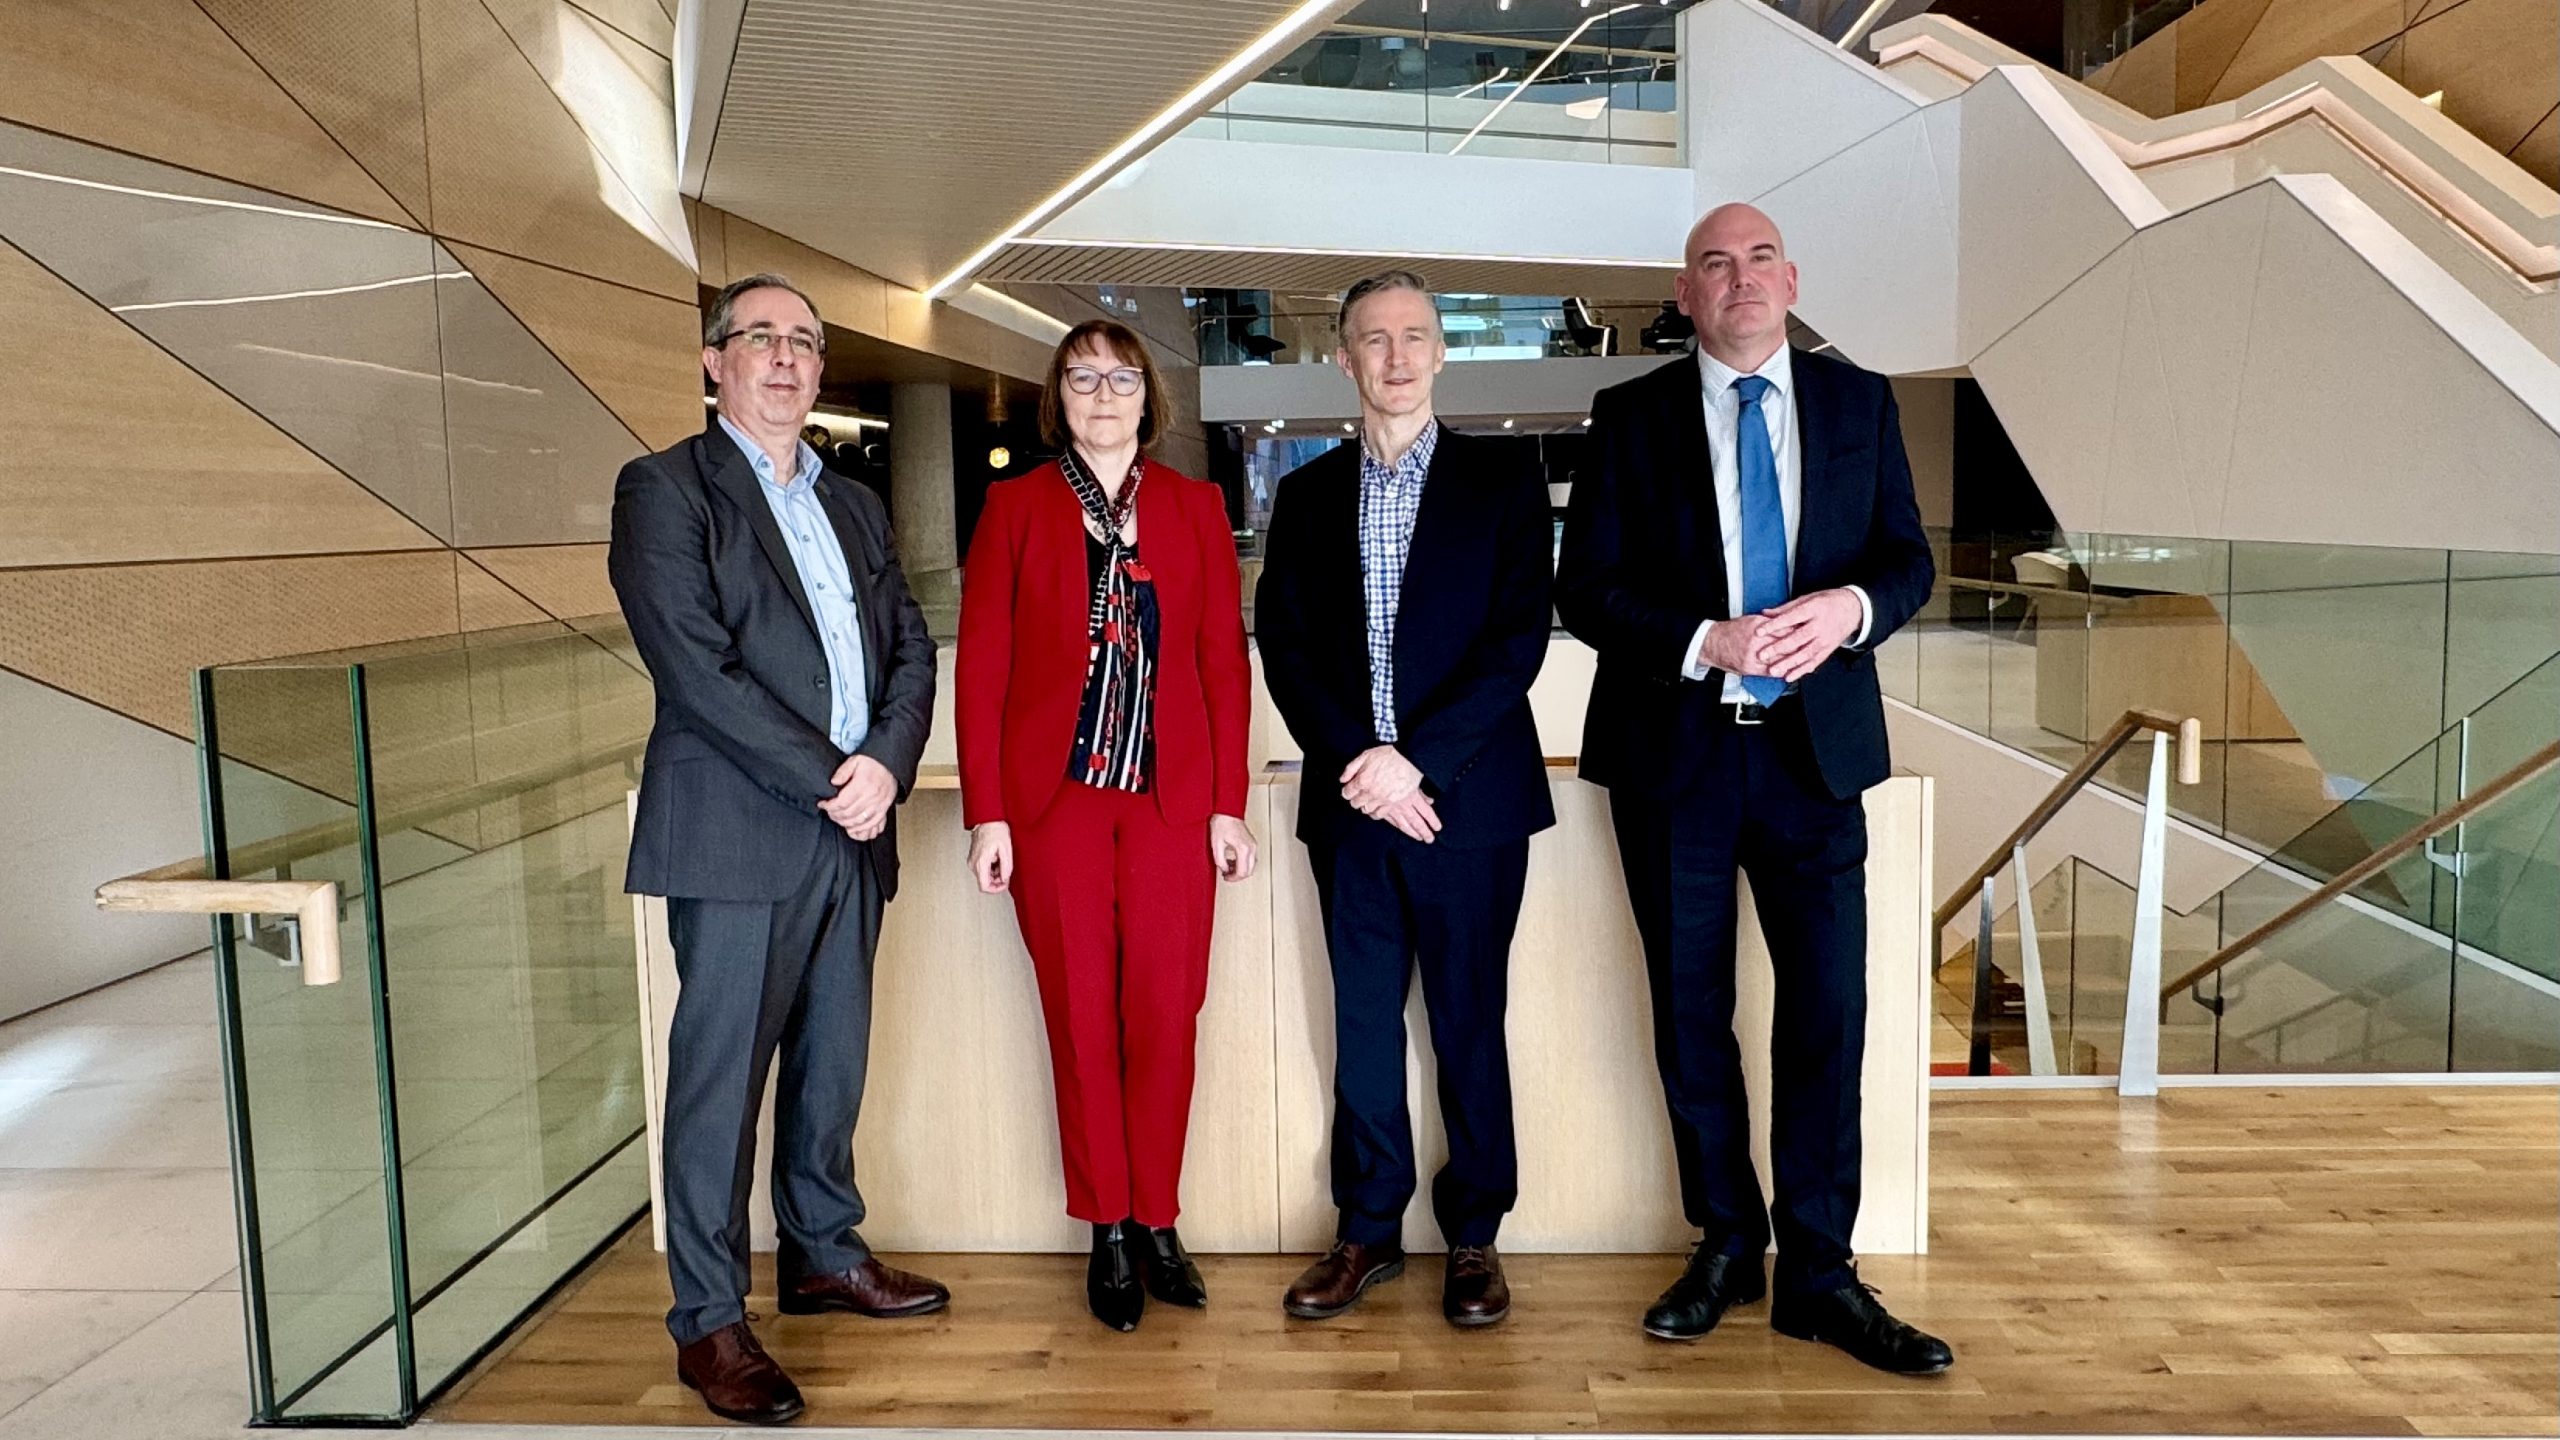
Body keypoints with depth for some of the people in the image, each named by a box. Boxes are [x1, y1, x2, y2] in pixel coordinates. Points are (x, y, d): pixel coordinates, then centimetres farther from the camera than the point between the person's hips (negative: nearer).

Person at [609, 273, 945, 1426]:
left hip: (851, 830, 6)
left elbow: (910, 648, 12)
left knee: (833, 1062, 15)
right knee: (721, 1076, 0)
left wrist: (886, 764, -7)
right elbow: (696, 667, -13)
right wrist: (824, 781, -15)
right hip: (738, 833, -6)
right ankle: (708, 1320, 11)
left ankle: (822, 1253, 32)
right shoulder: (663, 489, -2)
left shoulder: (853, 505, 18)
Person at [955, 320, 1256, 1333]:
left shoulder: (1196, 508, 9)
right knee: (1081, 1017, 4)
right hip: (1054, 794, -1)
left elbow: (1225, 661, 6)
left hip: (1170, 795, 1)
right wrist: (986, 811, -5)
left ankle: (1156, 1221, 17)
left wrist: (1228, 803, 1)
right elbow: (980, 665, 2)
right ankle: (1108, 1230, 18)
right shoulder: (1016, 506, 5)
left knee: (1166, 1013, 1)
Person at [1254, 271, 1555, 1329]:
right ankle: (1369, 1230, 22)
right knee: (1363, 1022, 9)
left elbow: (1519, 638, -6)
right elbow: (1282, 645, 4)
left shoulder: (1503, 483, 3)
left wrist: (1416, 761, -13)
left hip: (1469, 798, -2)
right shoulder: (1307, 496, 11)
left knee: (1469, 1022, 5)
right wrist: (1357, 759, -10)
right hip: (1349, 799, 3)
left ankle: (1474, 1236, 19)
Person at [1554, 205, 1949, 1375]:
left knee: (1828, 1004, 0)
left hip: (1813, 745, 1)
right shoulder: (1630, 415, 2)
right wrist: (1707, 642, -19)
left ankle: (1818, 1270, 14)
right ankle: (1725, 1244, 26)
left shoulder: (1860, 402, 8)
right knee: (1691, 1010, 9)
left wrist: (1851, 605, -16)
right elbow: (1587, 588, -4)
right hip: (1671, 749, -1)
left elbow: (1907, 556, 6)